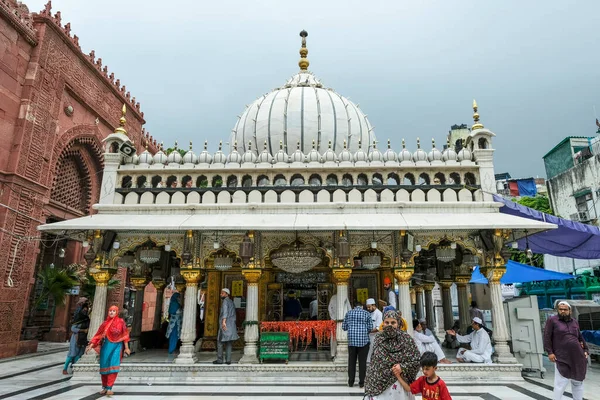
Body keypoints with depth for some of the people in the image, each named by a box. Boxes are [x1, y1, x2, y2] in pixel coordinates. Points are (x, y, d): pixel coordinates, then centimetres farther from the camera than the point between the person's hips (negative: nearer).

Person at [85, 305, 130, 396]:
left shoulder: (121, 322, -1)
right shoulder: (105, 323, 5)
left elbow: (124, 335, -1)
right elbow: (98, 335, 5)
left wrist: (126, 348, -3)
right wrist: (90, 346, -4)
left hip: (117, 346, -2)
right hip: (106, 346, 3)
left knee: (113, 366, -11)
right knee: (104, 366, 5)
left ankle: (109, 388, -6)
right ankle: (104, 387, 19)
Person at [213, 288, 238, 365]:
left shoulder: (225, 301, -6)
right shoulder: (232, 302, 20)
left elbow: (225, 311, -23)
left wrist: (223, 321, -34)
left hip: (225, 325, -8)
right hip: (232, 325, 8)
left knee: (220, 342, 1)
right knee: (228, 344, 7)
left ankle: (219, 359, 2)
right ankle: (228, 360, 3)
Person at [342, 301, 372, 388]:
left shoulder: (348, 313, 8)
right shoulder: (366, 313, 3)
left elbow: (344, 327, 8)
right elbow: (370, 327, 0)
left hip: (351, 340, 2)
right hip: (363, 340, -1)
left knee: (351, 361, 9)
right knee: (362, 361, 5)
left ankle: (351, 382, 13)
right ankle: (361, 382, 9)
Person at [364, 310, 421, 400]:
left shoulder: (406, 339, -8)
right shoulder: (378, 338, 0)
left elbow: (417, 360, -3)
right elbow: (373, 361, 8)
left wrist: (402, 367, -16)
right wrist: (370, 381, 7)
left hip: (400, 384, -2)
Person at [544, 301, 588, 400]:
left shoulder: (574, 322, 13)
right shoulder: (552, 320, -3)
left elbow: (580, 338, 23)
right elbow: (547, 337, -7)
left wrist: (585, 350, 12)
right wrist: (550, 352, -13)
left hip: (577, 357, 5)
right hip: (562, 358, -5)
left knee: (578, 381, 13)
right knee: (561, 383, -8)